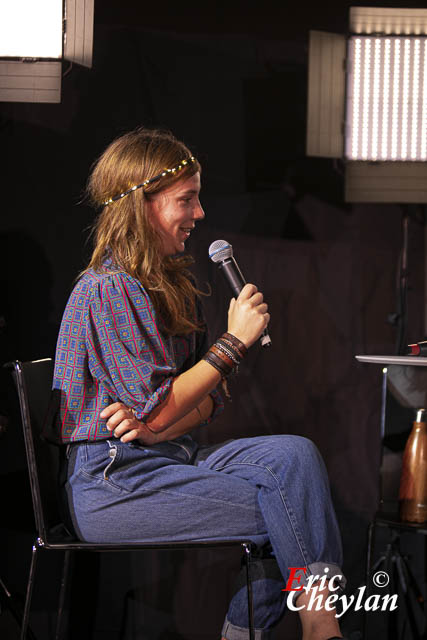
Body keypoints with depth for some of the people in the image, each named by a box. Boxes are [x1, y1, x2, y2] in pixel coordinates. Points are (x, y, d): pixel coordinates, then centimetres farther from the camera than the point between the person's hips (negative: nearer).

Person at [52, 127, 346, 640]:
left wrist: (160, 424, -13)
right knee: (289, 507, -18)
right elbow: (157, 410, -17)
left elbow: (205, 402, 10)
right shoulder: (110, 289, -14)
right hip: (110, 482, -8)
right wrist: (235, 341, -13)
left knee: (293, 454, -16)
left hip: (167, 456, 8)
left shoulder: (174, 286, 15)